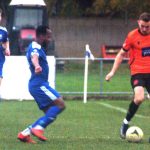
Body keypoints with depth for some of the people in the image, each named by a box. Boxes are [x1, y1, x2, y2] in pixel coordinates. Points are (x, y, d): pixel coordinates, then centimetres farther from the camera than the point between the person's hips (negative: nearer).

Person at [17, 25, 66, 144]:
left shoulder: (37, 48, 20)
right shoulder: (35, 47, -13)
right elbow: (34, 57, -37)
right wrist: (37, 66, -58)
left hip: (41, 84, 10)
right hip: (39, 84, -10)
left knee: (50, 114, 6)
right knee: (60, 104, -19)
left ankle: (25, 134, 1)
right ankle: (38, 128, -24)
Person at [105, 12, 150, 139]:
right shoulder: (132, 36, -5)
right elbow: (121, 54, 5)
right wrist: (113, 72, 0)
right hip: (137, 72, -4)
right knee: (139, 98, -26)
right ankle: (126, 123, -7)